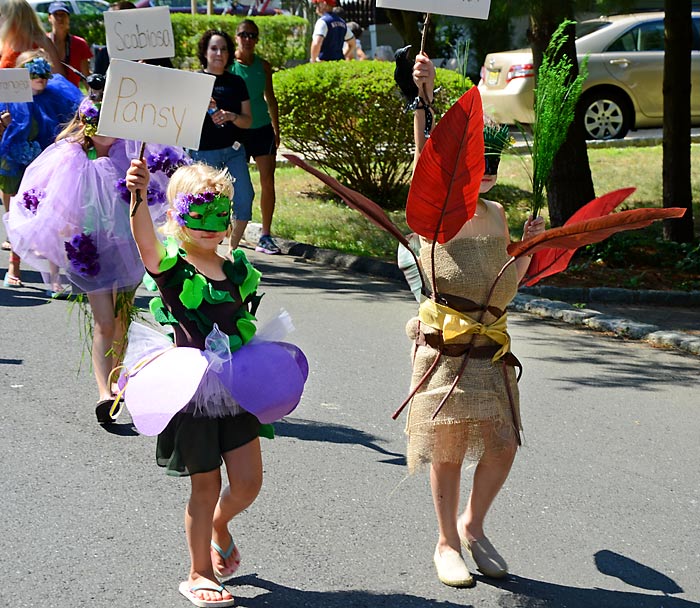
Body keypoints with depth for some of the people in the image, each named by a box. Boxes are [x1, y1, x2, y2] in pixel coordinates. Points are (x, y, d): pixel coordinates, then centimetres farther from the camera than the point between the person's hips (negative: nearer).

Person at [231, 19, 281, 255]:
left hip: (263, 129, 3)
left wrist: (276, 129, 14)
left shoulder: (263, 66, 7)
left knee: (268, 182, -3)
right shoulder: (229, 64, -3)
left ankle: (266, 236, 3)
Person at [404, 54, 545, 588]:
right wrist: (422, 95, -35)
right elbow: (426, 160, -24)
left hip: (492, 347, 5)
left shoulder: (497, 214, 15)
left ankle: (472, 526, 27)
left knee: (502, 447, 3)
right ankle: (447, 543, 19)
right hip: (447, 346, -5)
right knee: (449, 449, 1)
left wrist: (528, 247, 6)